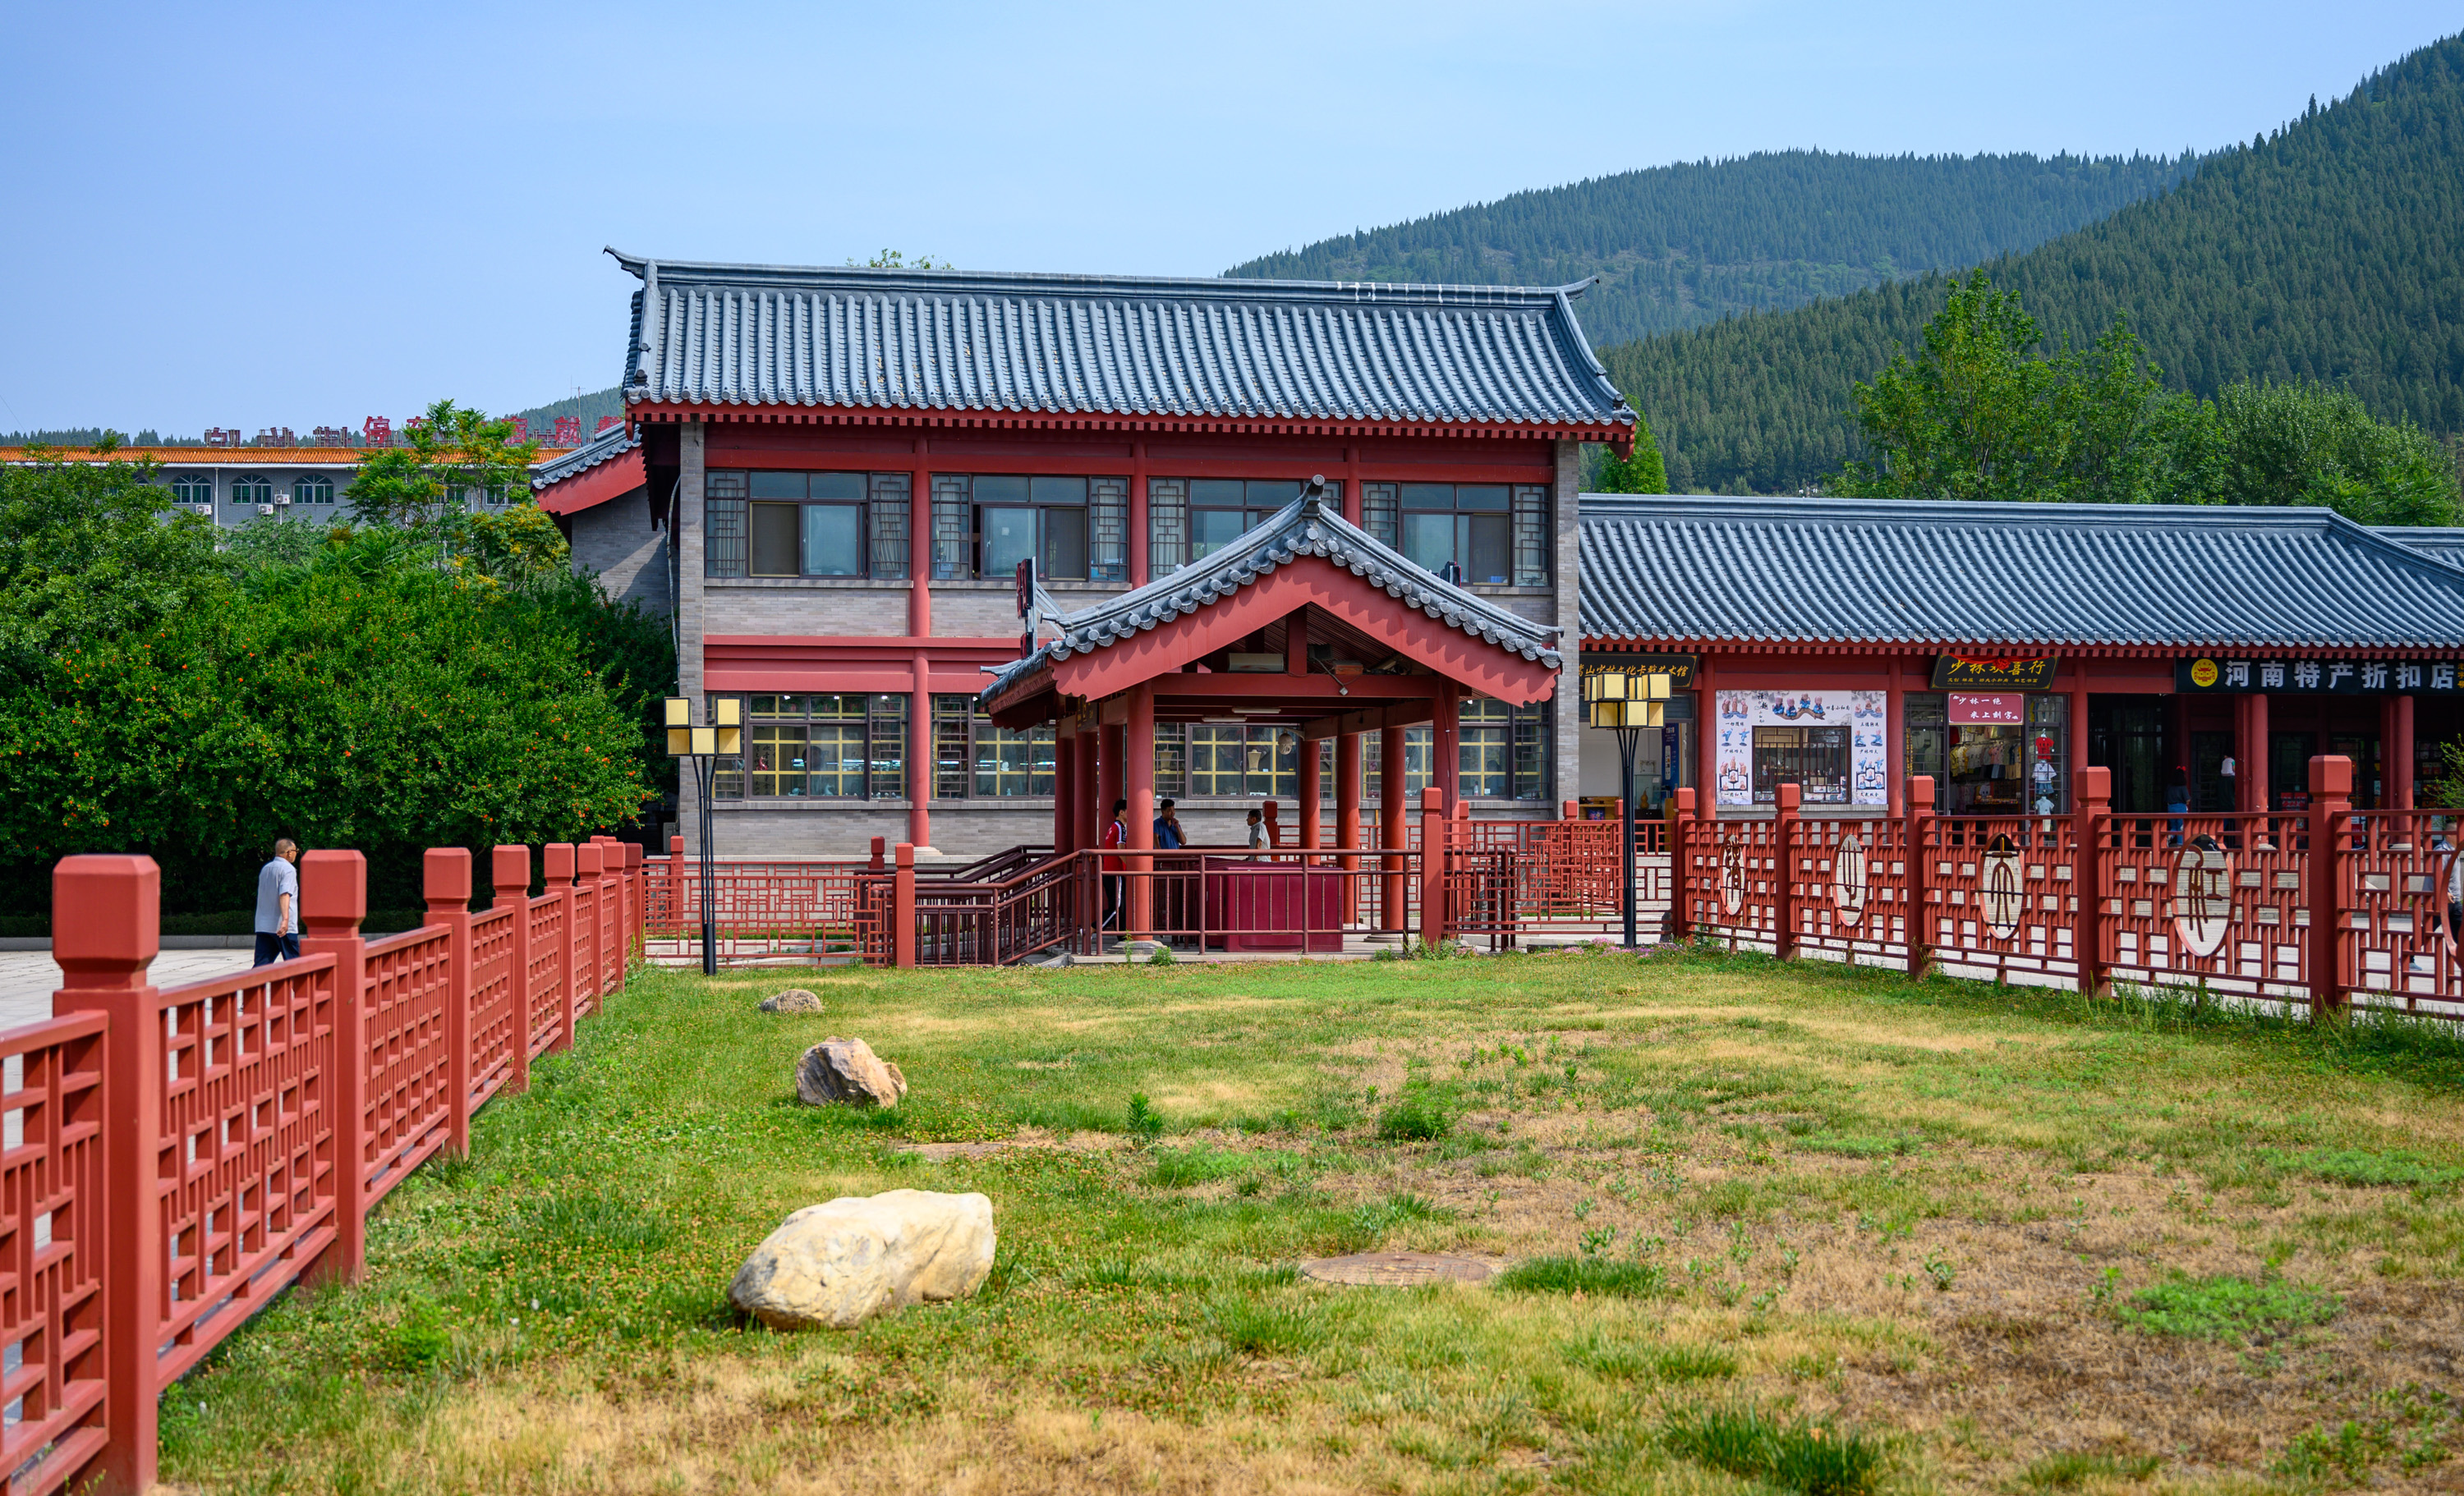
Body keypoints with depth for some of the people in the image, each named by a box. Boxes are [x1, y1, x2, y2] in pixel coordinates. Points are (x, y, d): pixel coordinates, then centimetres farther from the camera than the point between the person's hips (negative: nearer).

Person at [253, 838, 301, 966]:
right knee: (293, 964, 5)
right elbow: (285, 894, -22)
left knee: (261, 963, 0)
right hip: (283, 927, -7)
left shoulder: (265, 869, 17)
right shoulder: (288, 869, -8)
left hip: (262, 926, 7)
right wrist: (285, 919, -32)